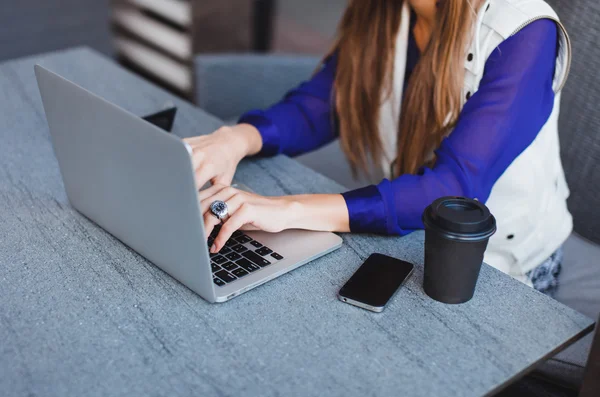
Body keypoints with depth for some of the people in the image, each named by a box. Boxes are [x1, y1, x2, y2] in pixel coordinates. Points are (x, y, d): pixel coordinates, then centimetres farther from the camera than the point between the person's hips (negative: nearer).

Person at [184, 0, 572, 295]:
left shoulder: (524, 34, -25)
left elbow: (457, 187, -34)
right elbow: (314, 105, -4)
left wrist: (291, 210, -43)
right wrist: (239, 139, -26)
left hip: (500, 265, -4)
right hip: (409, 234, 5)